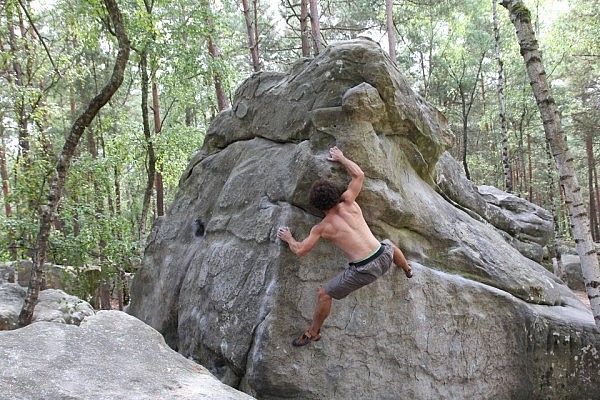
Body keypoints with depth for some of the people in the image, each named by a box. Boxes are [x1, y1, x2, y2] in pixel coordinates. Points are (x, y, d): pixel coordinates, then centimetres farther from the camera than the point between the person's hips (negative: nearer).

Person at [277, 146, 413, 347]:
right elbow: (359, 174, 12)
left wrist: (288, 238, 23)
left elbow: (299, 250, 2)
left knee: (324, 294, 13)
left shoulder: (321, 228, -4)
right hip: (383, 258, 5)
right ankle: (407, 269, 72)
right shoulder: (348, 203, 0)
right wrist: (340, 158, 24)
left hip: (363, 271, -5)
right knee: (390, 245, 43)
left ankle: (313, 332, 27)